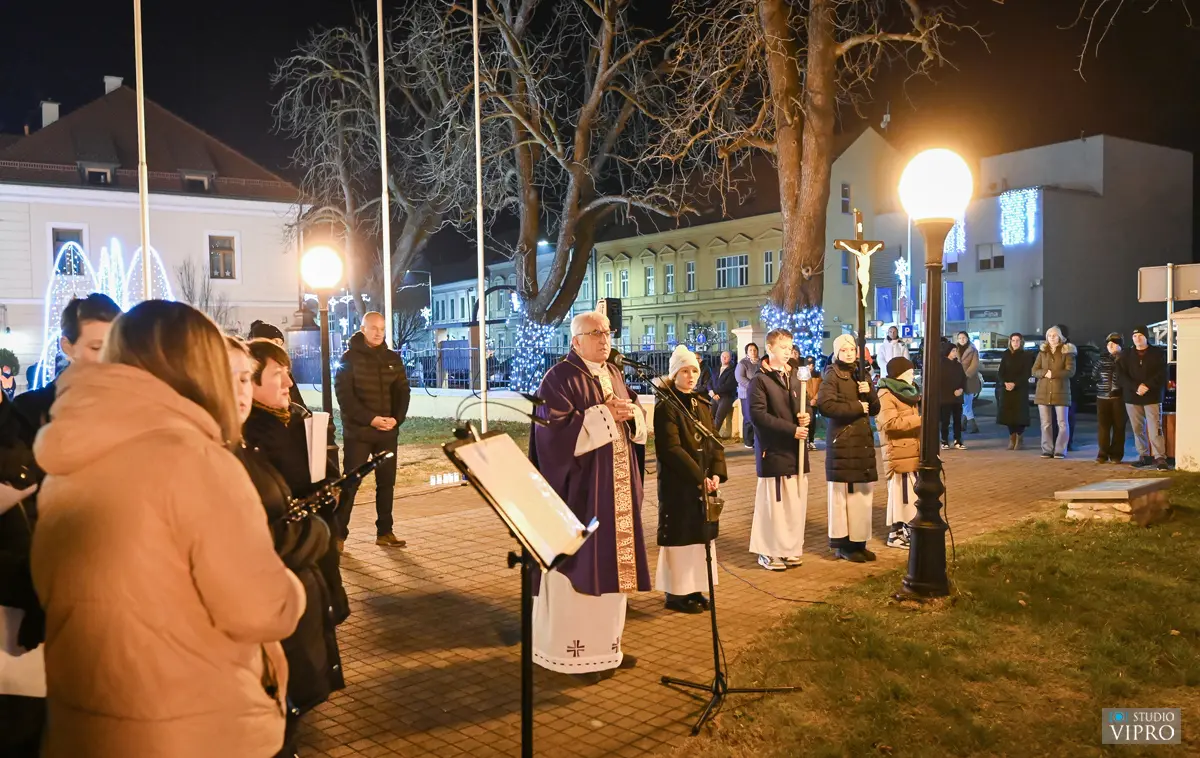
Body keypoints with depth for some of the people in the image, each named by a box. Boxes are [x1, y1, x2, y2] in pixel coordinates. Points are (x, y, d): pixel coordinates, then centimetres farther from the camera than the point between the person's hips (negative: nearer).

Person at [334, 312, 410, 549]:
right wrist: (370, 419, -19)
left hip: (388, 431, 5)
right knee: (350, 483, -3)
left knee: (387, 483, 8)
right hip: (358, 431, -4)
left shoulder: (392, 358, 10)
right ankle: (338, 534, 4)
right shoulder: (350, 358, -3)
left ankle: (385, 532, 17)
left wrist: (397, 418, -10)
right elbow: (344, 394, -11)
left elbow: (402, 391, 8)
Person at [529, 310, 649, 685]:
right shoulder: (559, 378, -10)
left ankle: (605, 644, 24)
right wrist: (604, 414, -21)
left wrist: (630, 413, -7)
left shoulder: (614, 374, 14)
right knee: (580, 565, -3)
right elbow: (556, 430, -21)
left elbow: (637, 423, 16)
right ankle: (574, 652, 8)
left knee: (612, 562, 12)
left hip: (616, 488, 8)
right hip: (580, 490, -8)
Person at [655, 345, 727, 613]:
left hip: (704, 482, 7)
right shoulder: (667, 406, -11)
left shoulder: (702, 404, 12)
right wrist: (698, 476, -21)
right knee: (679, 536, 0)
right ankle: (676, 593, 11)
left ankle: (694, 589, 22)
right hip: (678, 483, -7)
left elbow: (714, 441, 9)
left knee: (701, 535, 11)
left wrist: (716, 473, -7)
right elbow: (670, 448, -18)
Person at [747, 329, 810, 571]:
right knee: (773, 502, -3)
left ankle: (791, 549, 20)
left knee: (796, 501, 8)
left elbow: (805, 406, 23)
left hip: (796, 450, 6)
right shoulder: (760, 380, -7)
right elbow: (757, 414, -17)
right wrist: (791, 429, -18)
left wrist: (806, 417, -1)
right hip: (773, 451, -6)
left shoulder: (794, 378, 14)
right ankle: (769, 552, 8)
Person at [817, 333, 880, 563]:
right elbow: (824, 405, -21)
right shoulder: (832, 376, -5)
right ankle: (843, 544, 3)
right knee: (843, 493, -4)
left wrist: (869, 393, -5)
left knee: (863, 493, 7)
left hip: (863, 440, 7)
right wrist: (857, 407, -15)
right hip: (842, 441, -7)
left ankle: (858, 541, 15)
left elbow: (875, 409, 15)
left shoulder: (860, 375, 15)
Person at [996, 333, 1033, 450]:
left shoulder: (1027, 355, 1)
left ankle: (1019, 439, -1)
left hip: (1020, 389, -3)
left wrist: (1015, 384, -18)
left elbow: (1027, 373, -5)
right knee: (1008, 413, -1)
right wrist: (1005, 383, -13)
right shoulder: (1006, 355, 10)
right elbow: (1000, 372, 6)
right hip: (1006, 388, 3)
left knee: (1019, 414, -8)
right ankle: (1012, 438, 9)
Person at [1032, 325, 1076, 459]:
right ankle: (1047, 450, 8)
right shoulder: (1042, 352, 11)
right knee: (1045, 423, 4)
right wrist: (1044, 373, -14)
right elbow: (1034, 371, 6)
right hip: (1043, 392, 3)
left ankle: (1060, 451, 1)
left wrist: (1053, 374, -17)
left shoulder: (1067, 352, 0)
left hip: (1060, 391, -3)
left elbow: (1070, 371, -10)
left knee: (1062, 423, -3)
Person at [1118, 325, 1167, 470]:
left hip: (1153, 397, -3)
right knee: (1138, 429, 7)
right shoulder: (1127, 356, 10)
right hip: (1132, 398, 3)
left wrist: (1147, 386, -18)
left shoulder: (1157, 354, 3)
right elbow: (1122, 375, 1)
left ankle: (1160, 458, -9)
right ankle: (1144, 456, 16)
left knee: (1155, 428, -9)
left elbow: (1161, 374, -5)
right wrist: (1136, 387, -15)